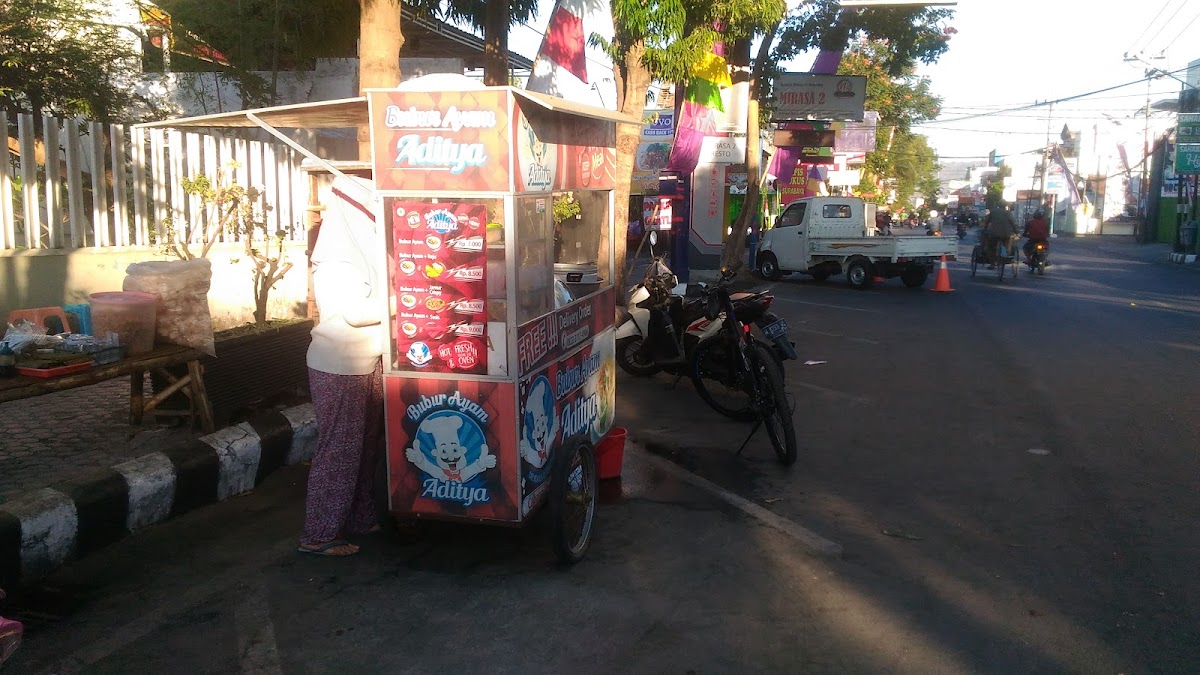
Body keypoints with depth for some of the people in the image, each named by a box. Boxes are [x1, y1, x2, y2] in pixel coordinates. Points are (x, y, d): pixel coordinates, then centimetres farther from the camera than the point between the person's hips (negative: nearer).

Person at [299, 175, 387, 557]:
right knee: (338, 450, -2)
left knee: (366, 445, 16)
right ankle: (318, 536, 8)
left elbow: (374, 298, 13)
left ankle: (358, 518, 29)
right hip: (340, 367, -9)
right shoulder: (334, 260, -16)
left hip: (367, 362, 9)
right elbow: (355, 312, -24)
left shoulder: (361, 247, 10)